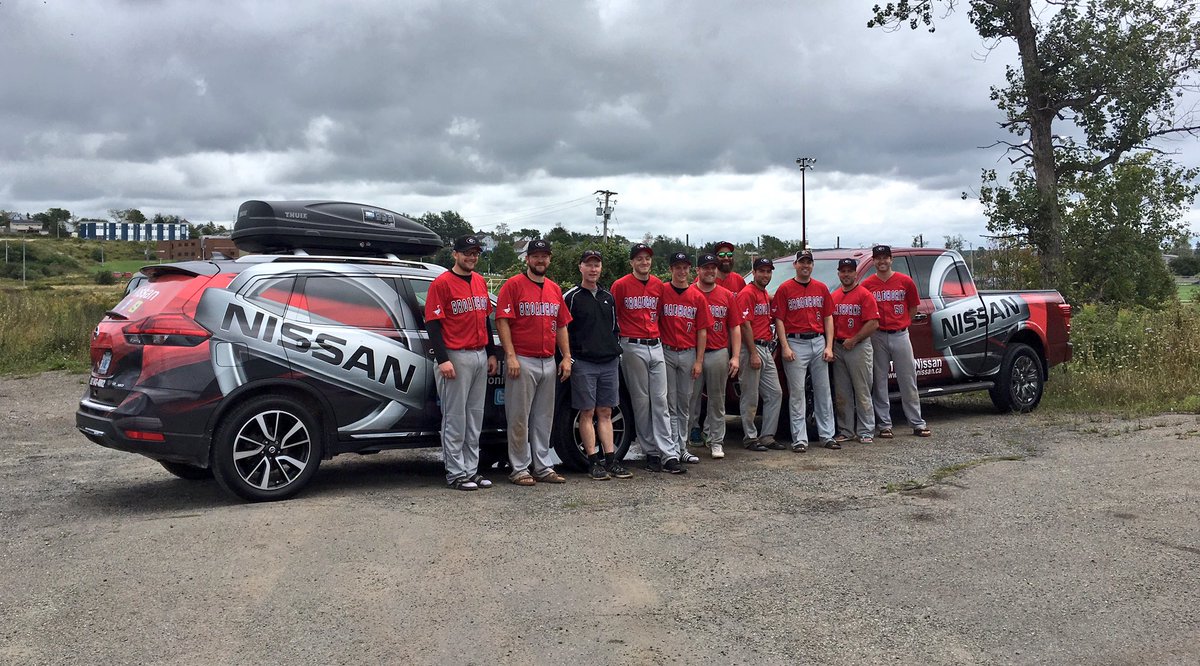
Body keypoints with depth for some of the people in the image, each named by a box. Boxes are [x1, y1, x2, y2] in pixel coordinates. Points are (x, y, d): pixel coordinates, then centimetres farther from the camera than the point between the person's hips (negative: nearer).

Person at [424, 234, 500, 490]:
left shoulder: (480, 282, 15)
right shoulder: (442, 283, -7)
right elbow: (432, 323, -12)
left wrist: (491, 353, 17)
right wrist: (443, 360, -19)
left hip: (480, 357, 8)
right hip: (456, 358, -7)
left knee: (475, 417, 11)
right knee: (455, 418, -2)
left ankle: (471, 469, 19)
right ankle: (456, 473, 5)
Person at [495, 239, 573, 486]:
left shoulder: (555, 289, 15)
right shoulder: (513, 285, -4)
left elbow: (561, 326, 18)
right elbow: (502, 322, -10)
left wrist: (566, 357, 10)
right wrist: (511, 356, -17)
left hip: (549, 363, 6)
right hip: (522, 362, -6)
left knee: (544, 418, 11)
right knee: (519, 417, -1)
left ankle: (544, 467, 19)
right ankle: (519, 469, 7)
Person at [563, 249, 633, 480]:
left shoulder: (608, 297, 16)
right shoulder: (571, 297, -1)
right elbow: (562, 330, -3)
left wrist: (617, 351, 14)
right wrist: (569, 357, -8)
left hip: (609, 363, 5)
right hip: (583, 363, -5)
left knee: (605, 413, 7)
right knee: (587, 413, -1)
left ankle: (611, 461, 9)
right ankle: (593, 462, 3)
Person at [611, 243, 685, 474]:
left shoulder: (658, 285, 11)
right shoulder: (621, 285, -2)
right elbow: (611, 317, 1)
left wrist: (656, 333, 13)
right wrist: (616, 341, -3)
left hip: (655, 346, 4)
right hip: (633, 348, -4)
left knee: (660, 400, -1)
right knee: (641, 401, 1)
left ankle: (668, 455, -3)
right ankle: (651, 453, 9)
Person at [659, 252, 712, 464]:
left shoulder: (698, 297, 5)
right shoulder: (662, 292, -1)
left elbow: (702, 331, 5)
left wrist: (699, 361, 0)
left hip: (689, 354, 3)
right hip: (666, 352, -3)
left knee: (684, 403, 10)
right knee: (670, 403, 0)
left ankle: (683, 448, 19)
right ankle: (673, 449, 3)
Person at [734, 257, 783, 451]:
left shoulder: (767, 295, 18)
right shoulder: (747, 294, -10)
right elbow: (745, 325, -15)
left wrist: (772, 347, 16)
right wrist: (753, 354, -19)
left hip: (767, 349, 9)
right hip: (752, 349, -9)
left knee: (775, 393, 9)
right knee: (750, 398, -1)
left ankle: (768, 436, 16)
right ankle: (750, 438, 8)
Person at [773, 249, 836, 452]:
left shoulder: (821, 288, 11)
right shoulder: (785, 289, 0)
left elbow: (828, 317, 11)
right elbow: (779, 320, -3)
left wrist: (829, 346, 2)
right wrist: (785, 347, -11)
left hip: (819, 343, 4)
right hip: (795, 344, -4)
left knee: (823, 390, 8)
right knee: (797, 392, -3)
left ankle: (827, 435, 16)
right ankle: (800, 439, 1)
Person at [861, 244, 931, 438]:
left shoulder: (905, 281, 3)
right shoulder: (867, 285, 1)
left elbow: (913, 307, 12)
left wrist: (902, 324, 7)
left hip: (900, 335, 0)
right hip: (877, 337, 0)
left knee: (908, 380, 5)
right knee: (880, 382, 3)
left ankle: (917, 423, 13)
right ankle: (884, 424, 9)